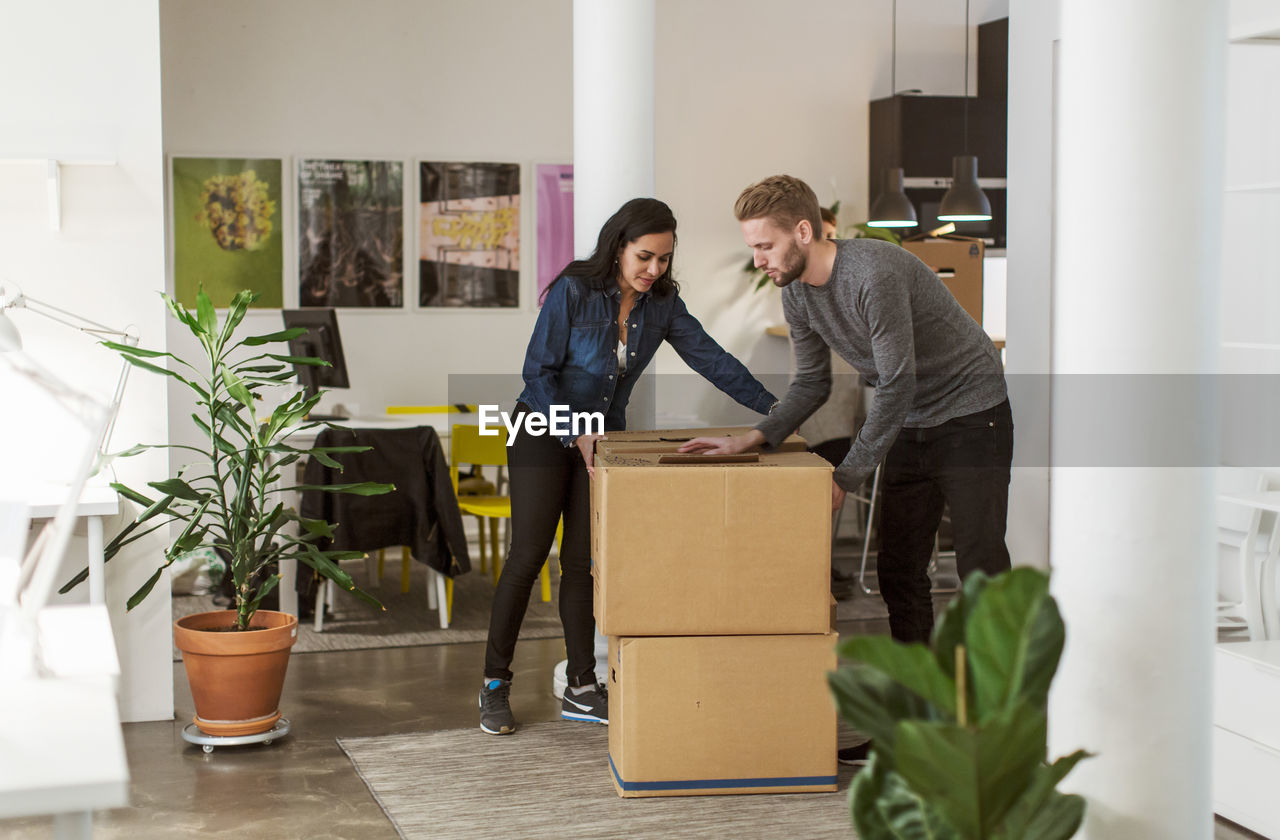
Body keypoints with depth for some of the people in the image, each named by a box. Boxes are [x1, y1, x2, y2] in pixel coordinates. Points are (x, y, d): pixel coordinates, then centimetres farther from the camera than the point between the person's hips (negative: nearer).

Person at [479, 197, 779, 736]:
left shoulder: (661, 303, -5)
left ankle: (581, 690, 10)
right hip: (544, 431, -4)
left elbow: (709, 358, -7)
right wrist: (574, 436, -22)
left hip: (603, 437, 5)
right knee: (528, 555, -6)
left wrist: (772, 407, -16)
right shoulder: (573, 291, -19)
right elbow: (538, 371, -16)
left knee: (583, 561, 5)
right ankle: (494, 686, 4)